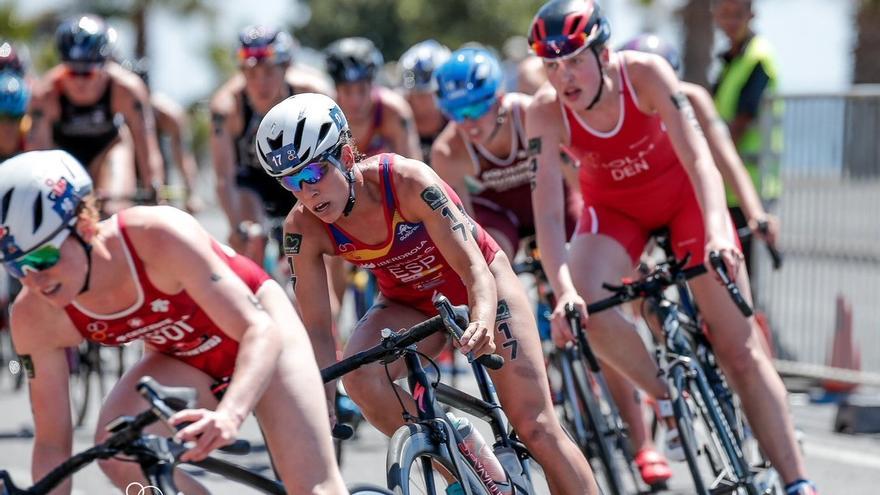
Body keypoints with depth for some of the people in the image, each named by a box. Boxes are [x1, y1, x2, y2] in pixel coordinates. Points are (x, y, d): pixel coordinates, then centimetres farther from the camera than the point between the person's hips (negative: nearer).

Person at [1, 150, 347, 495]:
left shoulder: (157, 236, -38)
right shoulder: (35, 316, -25)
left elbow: (260, 329, -39)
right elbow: (52, 442, -17)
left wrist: (230, 414, -57)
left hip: (258, 333, -3)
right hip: (184, 360, 3)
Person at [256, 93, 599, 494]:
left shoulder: (408, 180, -33)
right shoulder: (303, 230, -23)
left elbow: (475, 269, -34)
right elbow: (317, 330, -19)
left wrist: (483, 323, -54)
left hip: (476, 285, -3)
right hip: (408, 302, 3)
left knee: (536, 428, -8)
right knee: (360, 376, -29)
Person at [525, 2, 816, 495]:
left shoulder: (645, 72, -30)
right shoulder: (546, 112, -26)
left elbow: (699, 159, -36)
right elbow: (548, 214, -30)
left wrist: (718, 231, -53)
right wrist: (564, 291, -46)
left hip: (682, 194, -1)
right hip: (614, 208, 2)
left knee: (741, 348, -8)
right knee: (584, 304, -29)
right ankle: (672, 397, -5)